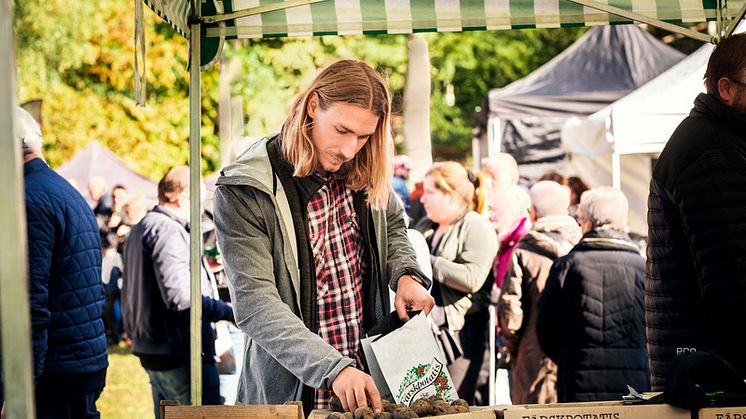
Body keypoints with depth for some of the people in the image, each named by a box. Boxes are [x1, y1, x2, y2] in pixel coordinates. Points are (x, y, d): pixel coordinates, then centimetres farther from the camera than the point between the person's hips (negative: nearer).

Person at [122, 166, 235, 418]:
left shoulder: (140, 229, 18)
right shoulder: (168, 230, -15)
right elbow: (179, 296, -25)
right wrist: (229, 312, -21)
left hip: (151, 351, 11)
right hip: (181, 354, -11)